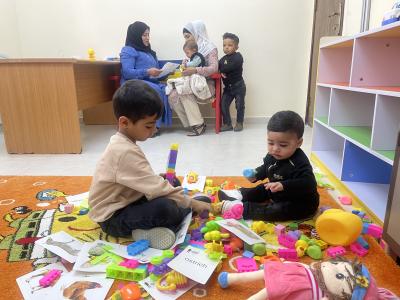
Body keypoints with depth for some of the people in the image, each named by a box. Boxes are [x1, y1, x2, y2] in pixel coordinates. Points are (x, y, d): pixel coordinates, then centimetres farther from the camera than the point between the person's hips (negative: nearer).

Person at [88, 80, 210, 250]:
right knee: (164, 207, -32)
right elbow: (156, 188, -29)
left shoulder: (122, 142, 3)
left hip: (124, 204, 10)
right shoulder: (126, 152, -28)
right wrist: (191, 204, -20)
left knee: (174, 185, 7)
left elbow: (146, 182, 8)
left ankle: (150, 229, -5)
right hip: (113, 218, -10)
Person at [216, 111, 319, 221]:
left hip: (302, 204, -9)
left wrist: (283, 186, -52)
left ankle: (244, 208, -30)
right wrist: (255, 174, -6)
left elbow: (308, 184, -42)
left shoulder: (300, 163, -33)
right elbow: (266, 167, 12)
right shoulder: (272, 155, -8)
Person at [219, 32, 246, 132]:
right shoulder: (223, 59, 7)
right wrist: (221, 72, -23)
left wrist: (221, 69, -17)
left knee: (239, 105, 3)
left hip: (238, 86, -5)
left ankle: (239, 123, 19)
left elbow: (230, 67, -28)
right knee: (223, 105, -1)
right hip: (227, 87, 6)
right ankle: (227, 124, 10)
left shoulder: (238, 57, -13)